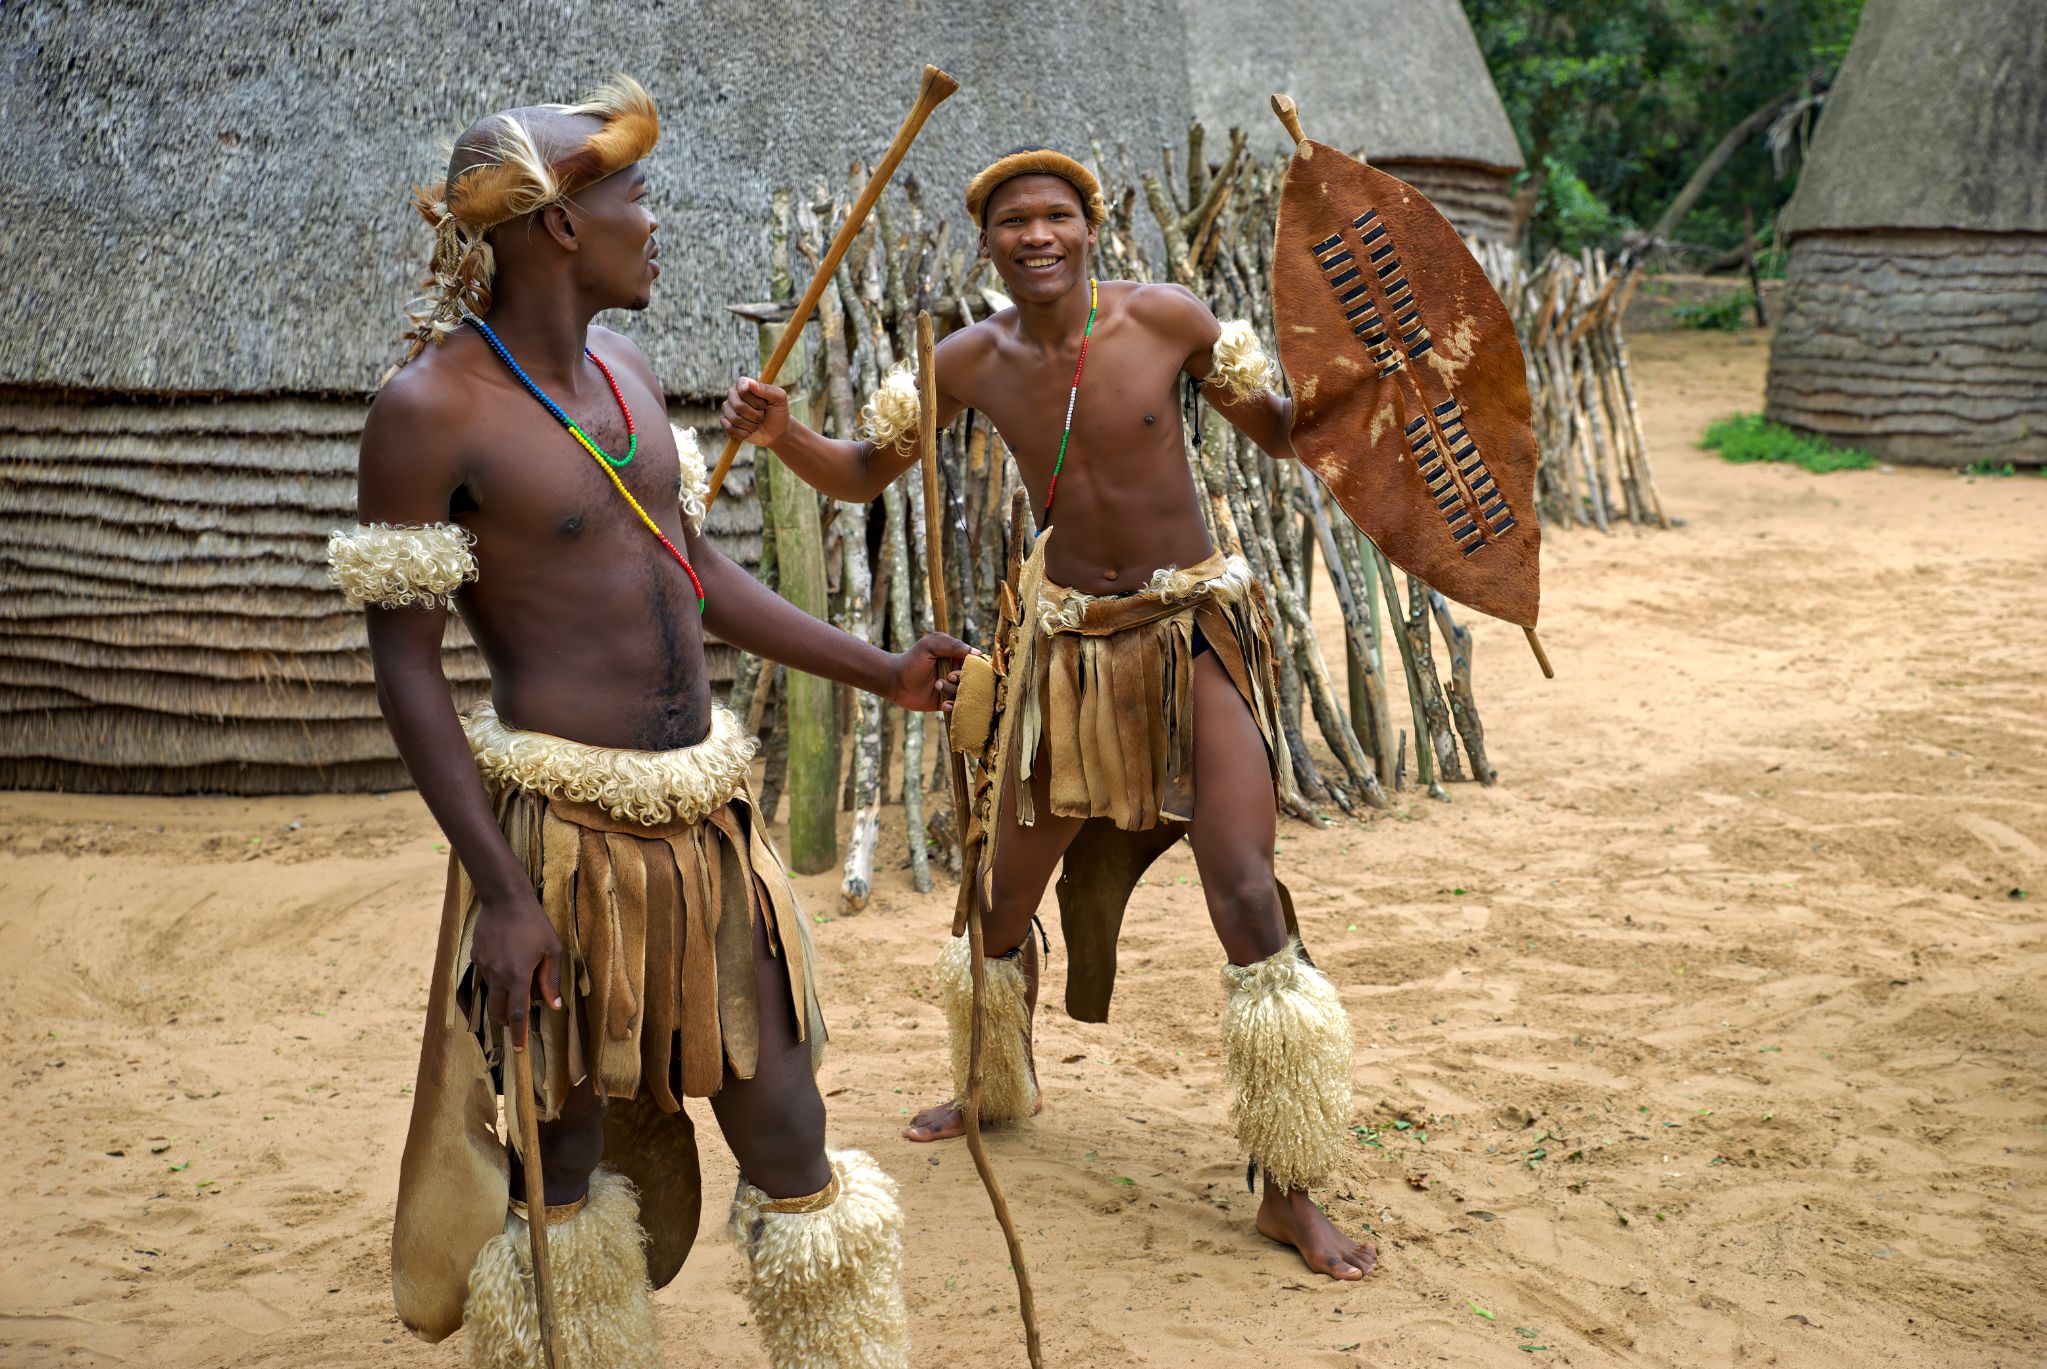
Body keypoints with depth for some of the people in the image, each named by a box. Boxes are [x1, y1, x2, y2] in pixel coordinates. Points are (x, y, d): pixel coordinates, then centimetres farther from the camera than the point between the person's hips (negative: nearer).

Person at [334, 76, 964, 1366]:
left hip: (706, 817, 7)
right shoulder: (433, 407, -12)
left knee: (791, 1148, 12)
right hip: (563, 831, -7)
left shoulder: (624, 367, 9)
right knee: (562, 1164, 8)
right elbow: (405, 665, -12)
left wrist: (883, 671, 16)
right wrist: (503, 894, -17)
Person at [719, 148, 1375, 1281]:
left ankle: (1289, 1196, -1)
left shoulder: (1167, 320, -10)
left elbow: (1283, 433, 3)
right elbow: (863, 473, 6)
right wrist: (781, 434, -14)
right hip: (1072, 645, 3)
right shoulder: (973, 361, -4)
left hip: (1199, 632, -3)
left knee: (1247, 902, -13)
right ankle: (995, 1089, 47)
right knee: (1005, 898, 14)